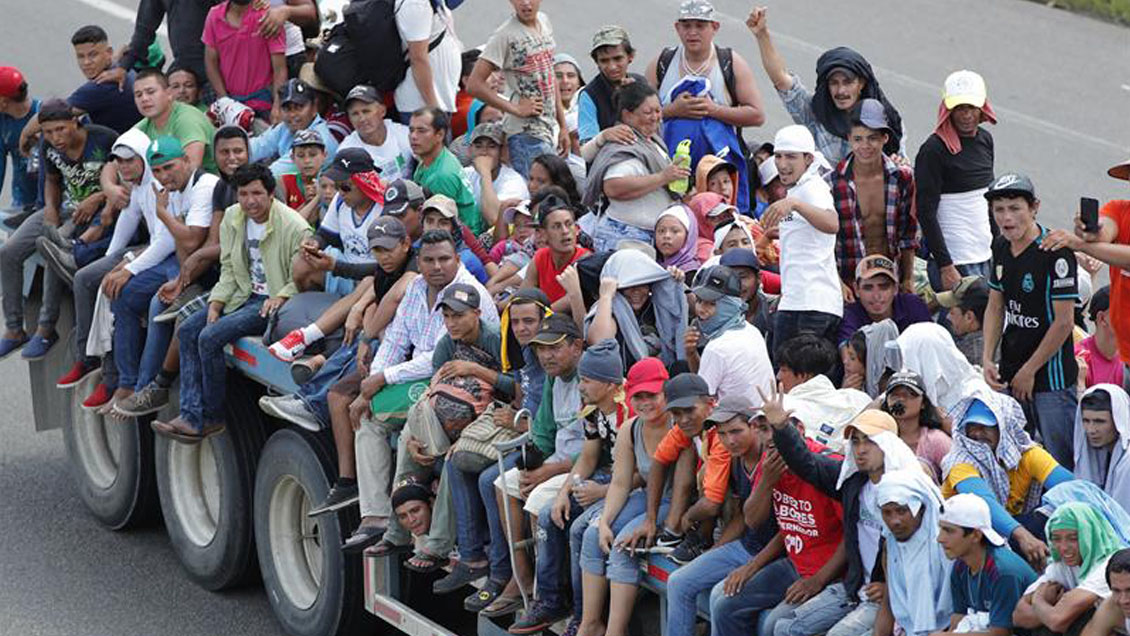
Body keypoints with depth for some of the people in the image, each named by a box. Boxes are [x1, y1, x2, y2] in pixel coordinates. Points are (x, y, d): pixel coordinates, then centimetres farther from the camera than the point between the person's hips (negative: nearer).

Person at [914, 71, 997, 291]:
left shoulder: (985, 139, 9)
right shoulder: (934, 150, -14)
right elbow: (926, 212, -16)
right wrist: (945, 267, -19)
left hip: (987, 256, 7)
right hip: (955, 261, -7)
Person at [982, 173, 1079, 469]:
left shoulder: (1055, 253, -18)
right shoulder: (1001, 247, 5)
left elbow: (1063, 321, -17)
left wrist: (1029, 371, -11)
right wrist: (987, 359, 3)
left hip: (1052, 375, -7)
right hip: (1010, 373, 7)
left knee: (1061, 461, -3)